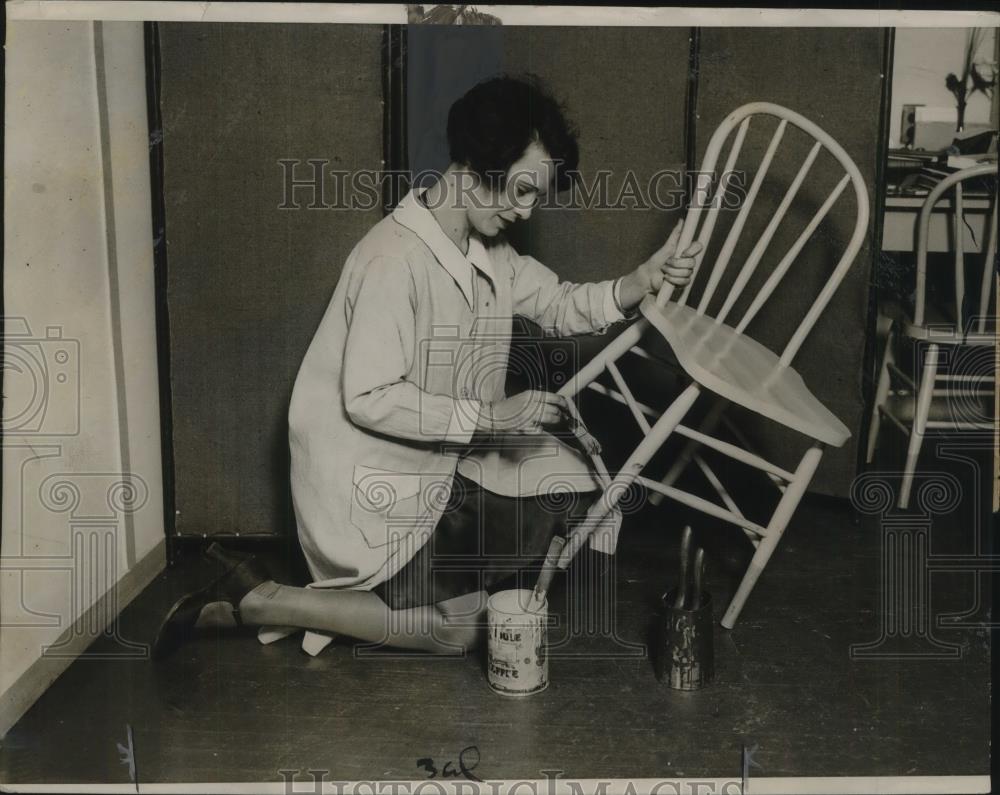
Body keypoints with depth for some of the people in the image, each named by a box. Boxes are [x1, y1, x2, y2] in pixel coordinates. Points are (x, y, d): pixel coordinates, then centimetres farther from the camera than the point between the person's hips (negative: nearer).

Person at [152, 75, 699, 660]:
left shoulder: (488, 248, 2)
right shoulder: (396, 260, -26)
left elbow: (561, 305, 3)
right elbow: (369, 400, -27)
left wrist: (643, 281, -14)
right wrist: (490, 416, -27)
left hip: (444, 453, 9)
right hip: (372, 472, -9)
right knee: (456, 629, -6)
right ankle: (253, 599, 1)